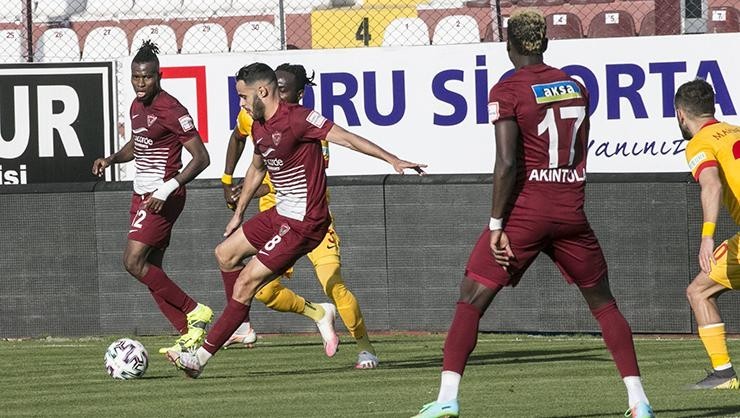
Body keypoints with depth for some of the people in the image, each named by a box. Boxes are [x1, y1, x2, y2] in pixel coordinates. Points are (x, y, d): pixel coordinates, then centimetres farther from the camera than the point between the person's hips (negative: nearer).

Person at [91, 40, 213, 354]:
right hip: (142, 195, 9)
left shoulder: (170, 110, -17)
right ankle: (189, 333, 10)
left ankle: (195, 312, -6)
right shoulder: (137, 106, 10)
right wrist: (111, 159, 7)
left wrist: (167, 189, -24)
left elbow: (201, 158, -17)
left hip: (163, 197, -9)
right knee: (151, 270, 6)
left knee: (134, 262, -15)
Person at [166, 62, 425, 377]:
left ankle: (201, 357, -4)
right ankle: (241, 325, 30)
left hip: (303, 224, -9)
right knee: (226, 253, 20)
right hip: (280, 214, 9)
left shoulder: (297, 118, -20)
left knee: (246, 283, -9)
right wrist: (238, 213, 32)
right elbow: (256, 169, 26)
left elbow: (346, 138, -23)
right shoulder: (259, 127, 8)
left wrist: (393, 160, -30)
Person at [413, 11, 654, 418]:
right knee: (602, 302, 16)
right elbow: (580, 152, 14)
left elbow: (507, 163, -15)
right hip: (572, 212, 4)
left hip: (527, 209, -4)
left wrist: (497, 225, -12)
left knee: (471, 300, 2)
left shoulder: (507, 91, -8)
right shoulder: (575, 86, 9)